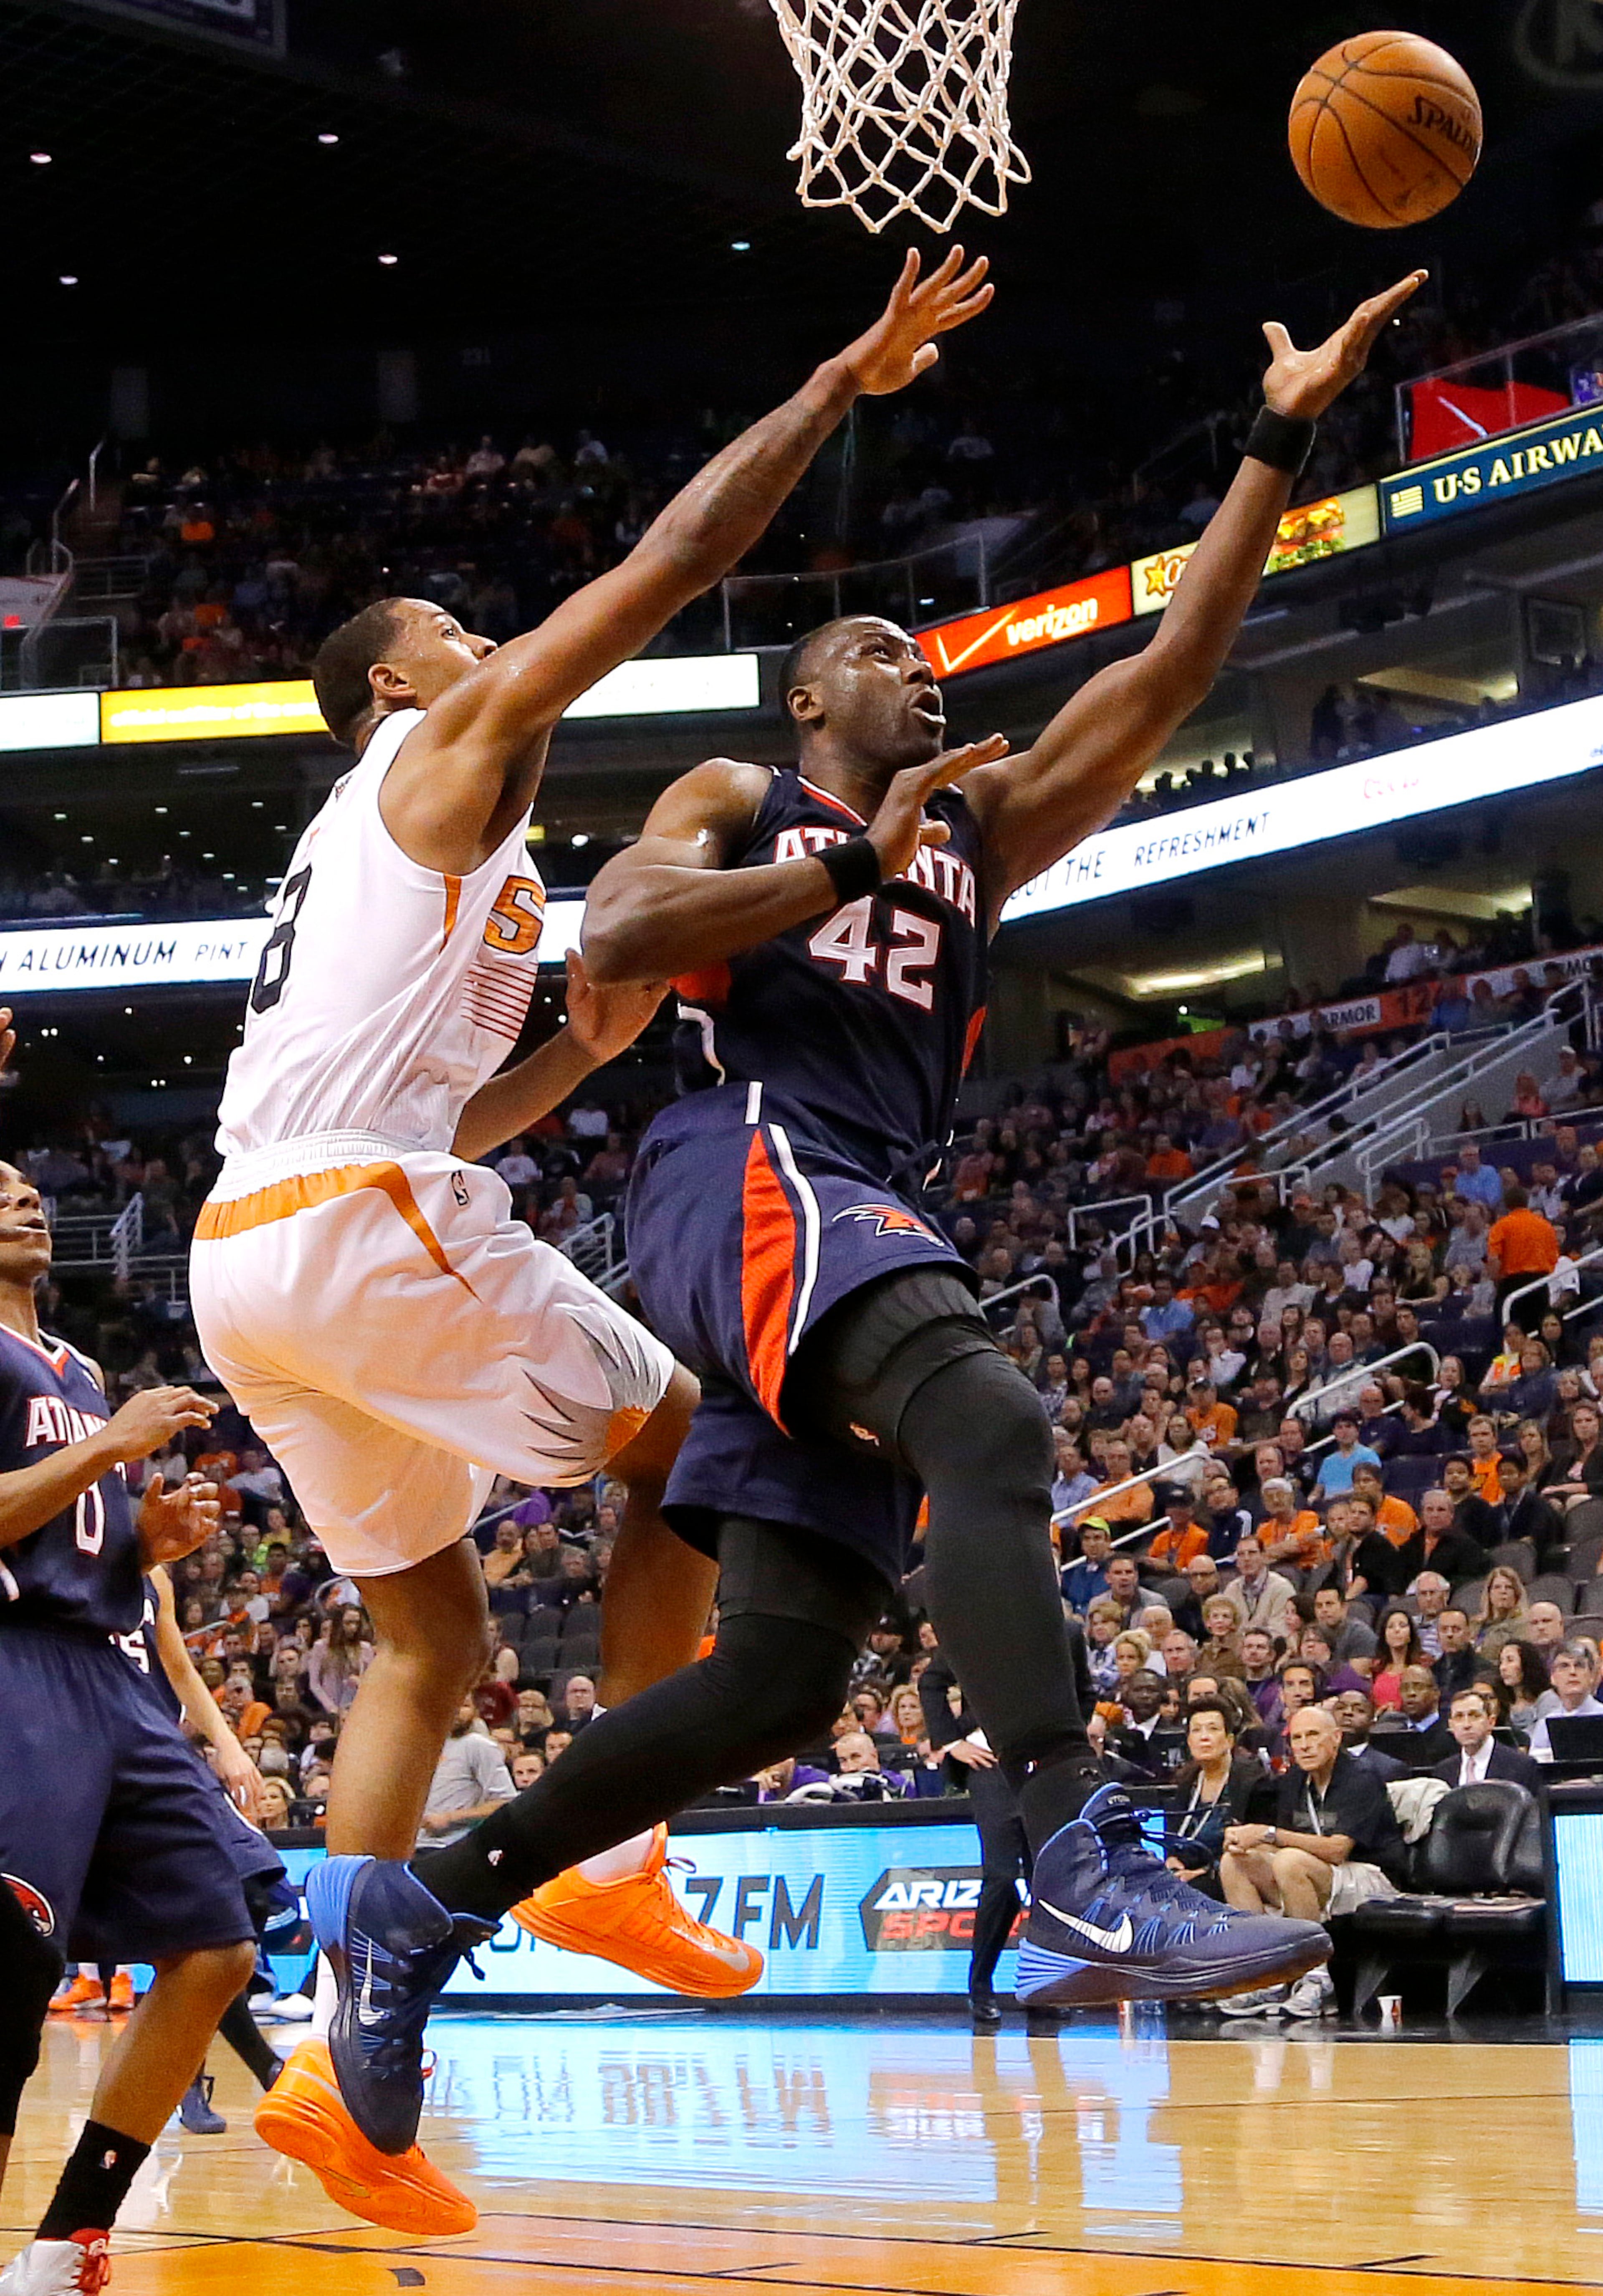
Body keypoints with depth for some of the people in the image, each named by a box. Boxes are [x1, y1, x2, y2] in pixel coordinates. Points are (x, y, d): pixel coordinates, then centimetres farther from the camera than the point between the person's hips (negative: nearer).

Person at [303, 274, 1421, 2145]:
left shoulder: (984, 831, 29)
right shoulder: (737, 800, 16)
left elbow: (1173, 669, 22)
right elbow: (611, 942, -5)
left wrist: (1278, 437, 18)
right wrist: (867, 861, -5)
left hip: (869, 1217, 7)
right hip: (747, 1171, -7)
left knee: (781, 1672, -3)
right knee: (989, 1424, -32)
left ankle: (414, 1913, 6)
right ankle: (1086, 1880, -47)